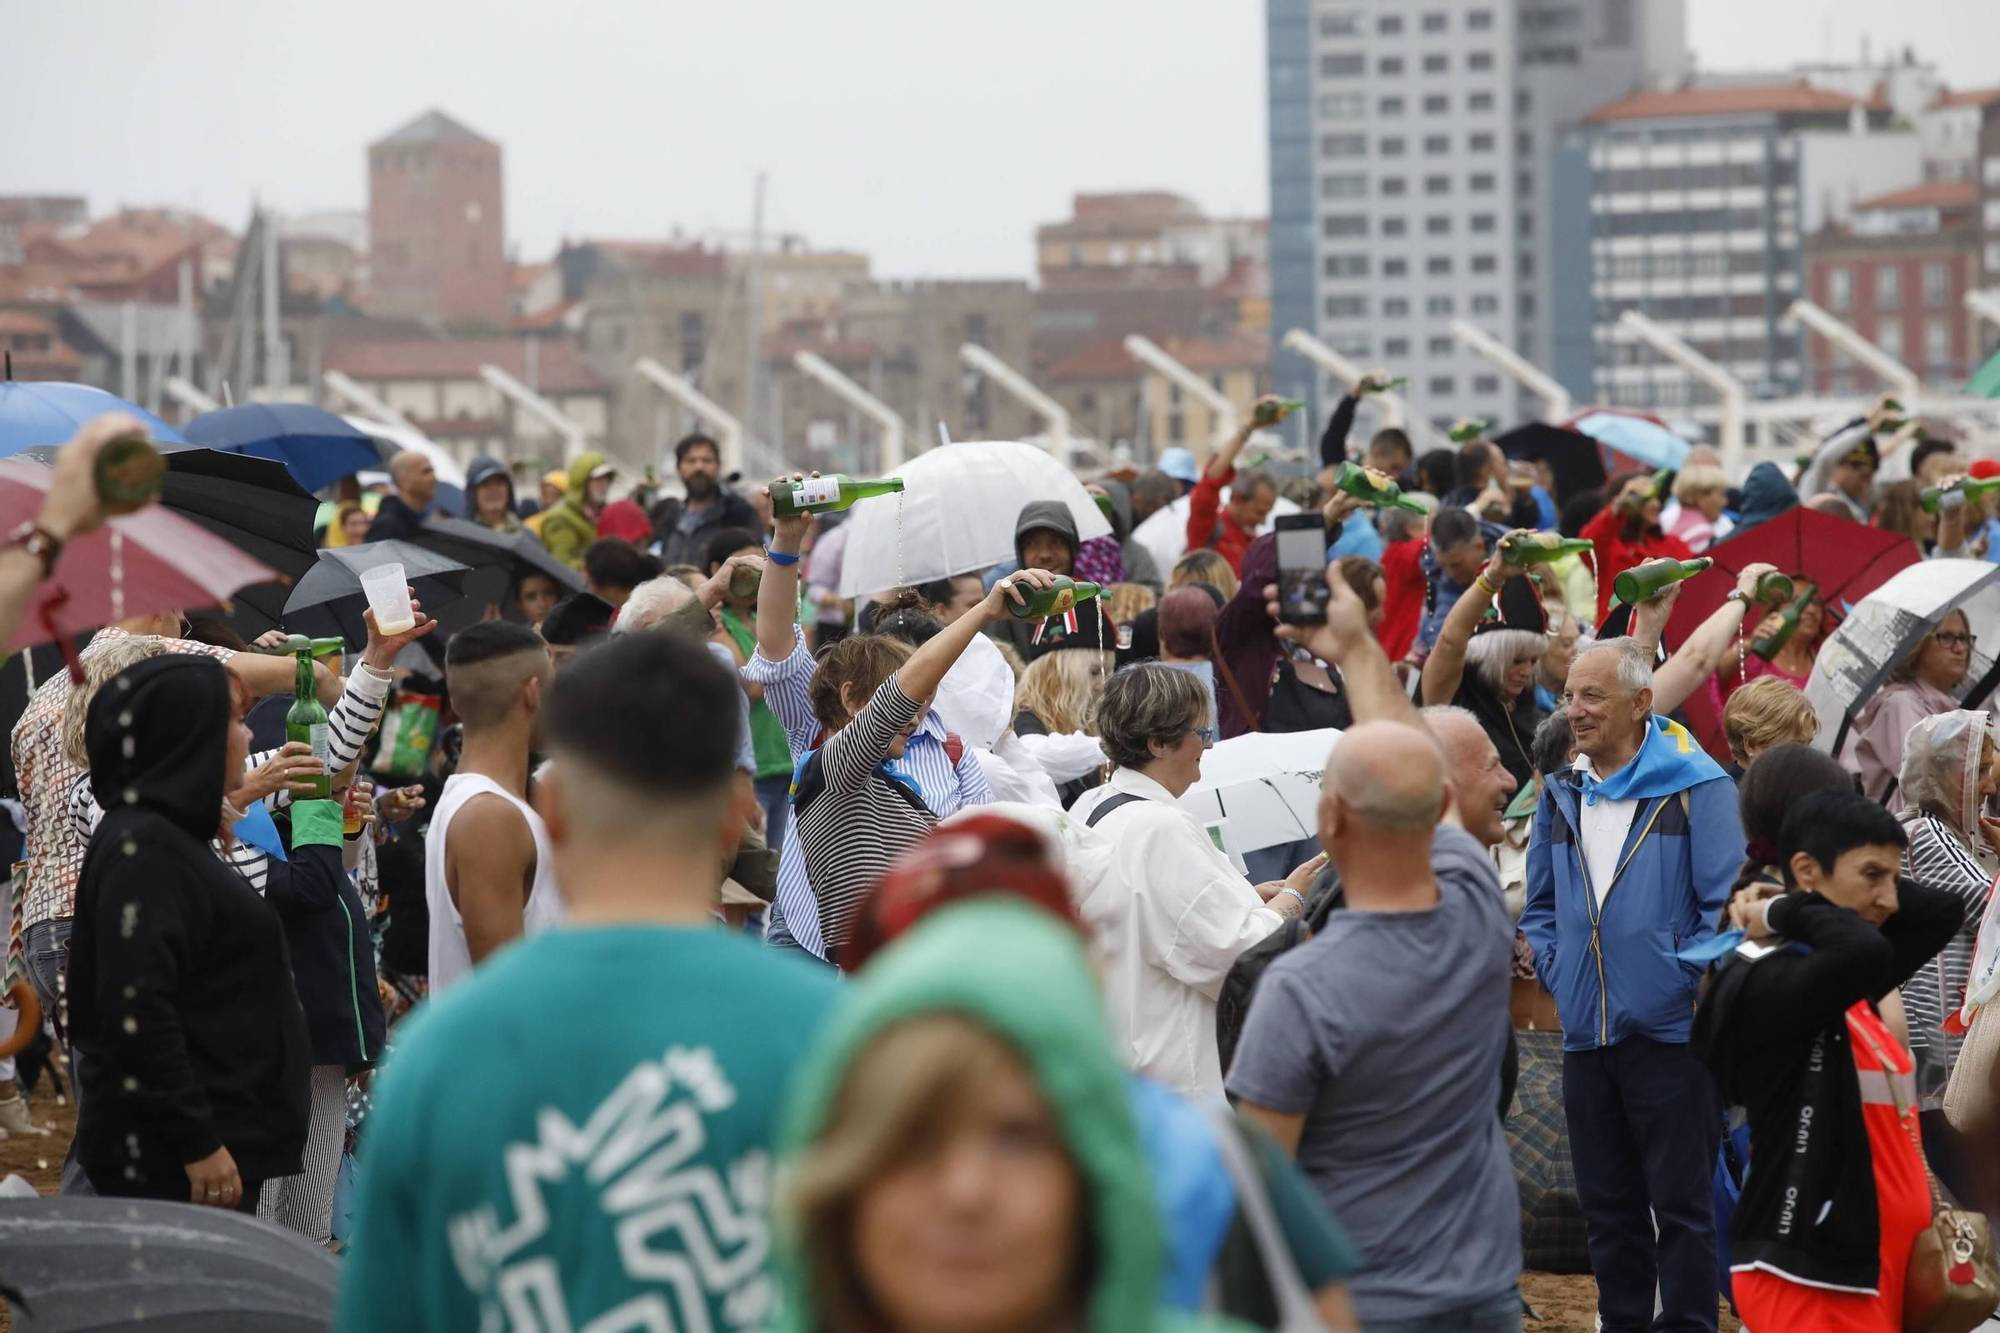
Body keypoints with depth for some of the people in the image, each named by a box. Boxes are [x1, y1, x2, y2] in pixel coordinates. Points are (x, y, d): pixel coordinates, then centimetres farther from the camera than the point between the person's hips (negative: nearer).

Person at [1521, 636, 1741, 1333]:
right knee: (1607, 1205, 12)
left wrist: (1684, 978, -13)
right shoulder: (1561, 792, 12)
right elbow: (1540, 903, 22)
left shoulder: (1696, 785, -5)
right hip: (1585, 1033, 6)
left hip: (1669, 1032, -6)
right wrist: (1554, 968, 6)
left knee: (1681, 1202, -2)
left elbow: (1726, 903, -7)